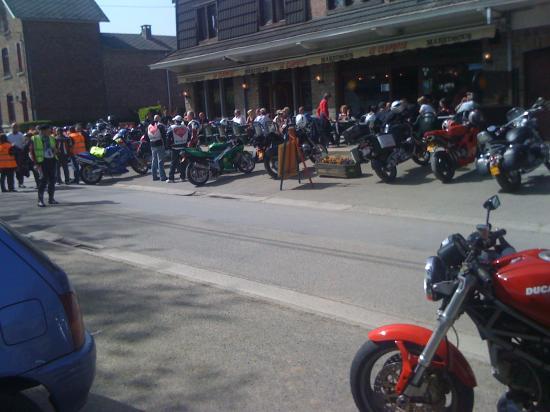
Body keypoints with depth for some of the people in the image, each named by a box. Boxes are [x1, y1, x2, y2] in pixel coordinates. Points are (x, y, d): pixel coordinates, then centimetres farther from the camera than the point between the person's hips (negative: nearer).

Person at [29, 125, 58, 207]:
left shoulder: (51, 138, 14)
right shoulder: (34, 139, -2)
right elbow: (31, 152, -4)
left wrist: (54, 151, 0)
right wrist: (36, 163, -12)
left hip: (52, 160, 5)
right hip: (42, 161, -5)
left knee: (52, 180, 7)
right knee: (43, 180, -9)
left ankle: (51, 198, 18)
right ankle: (40, 200, -3)